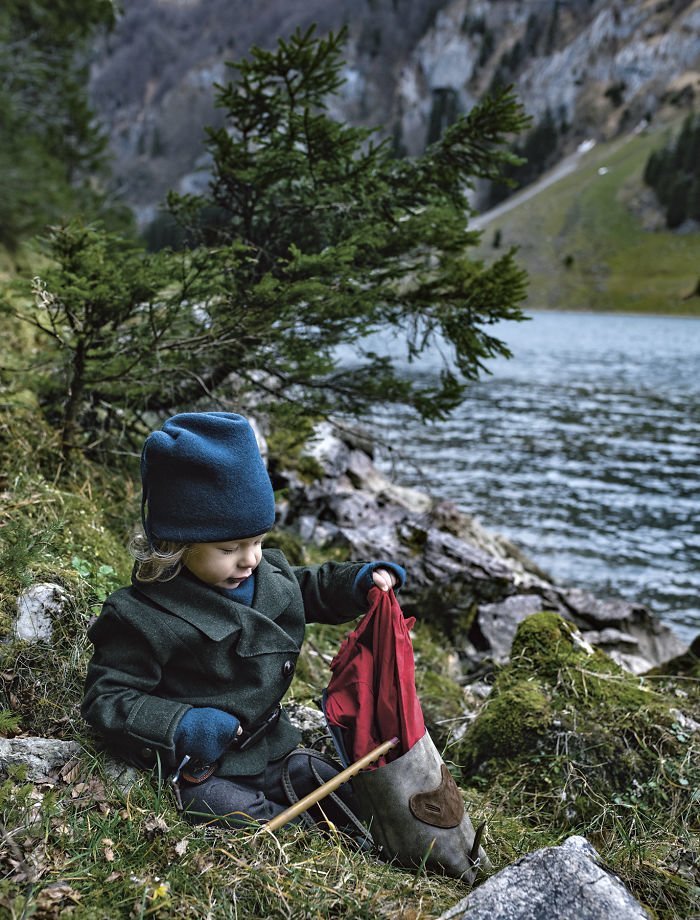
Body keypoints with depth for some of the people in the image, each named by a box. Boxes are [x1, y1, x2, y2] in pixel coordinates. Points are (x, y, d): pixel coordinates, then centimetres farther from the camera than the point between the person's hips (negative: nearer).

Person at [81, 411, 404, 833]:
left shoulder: (267, 572, -1)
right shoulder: (144, 617, -23)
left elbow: (310, 586, 19)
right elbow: (106, 699, -19)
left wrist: (360, 581, 0)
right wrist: (180, 726, -32)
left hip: (269, 750, 8)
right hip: (200, 772, -7)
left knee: (349, 802, 13)